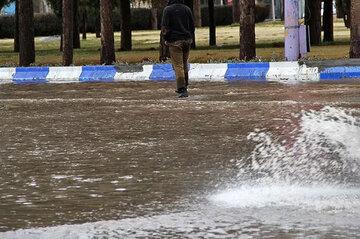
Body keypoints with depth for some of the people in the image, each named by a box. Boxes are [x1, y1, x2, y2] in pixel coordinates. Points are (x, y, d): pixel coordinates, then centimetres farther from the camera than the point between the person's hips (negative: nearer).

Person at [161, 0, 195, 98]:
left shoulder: (168, 9, -8)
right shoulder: (187, 9, 5)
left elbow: (164, 27, -11)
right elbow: (192, 26, 8)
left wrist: (165, 38, 3)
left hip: (175, 41, -5)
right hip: (187, 40, 5)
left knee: (178, 66, -5)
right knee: (184, 64, 19)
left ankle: (182, 90, -13)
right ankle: (184, 86, 28)